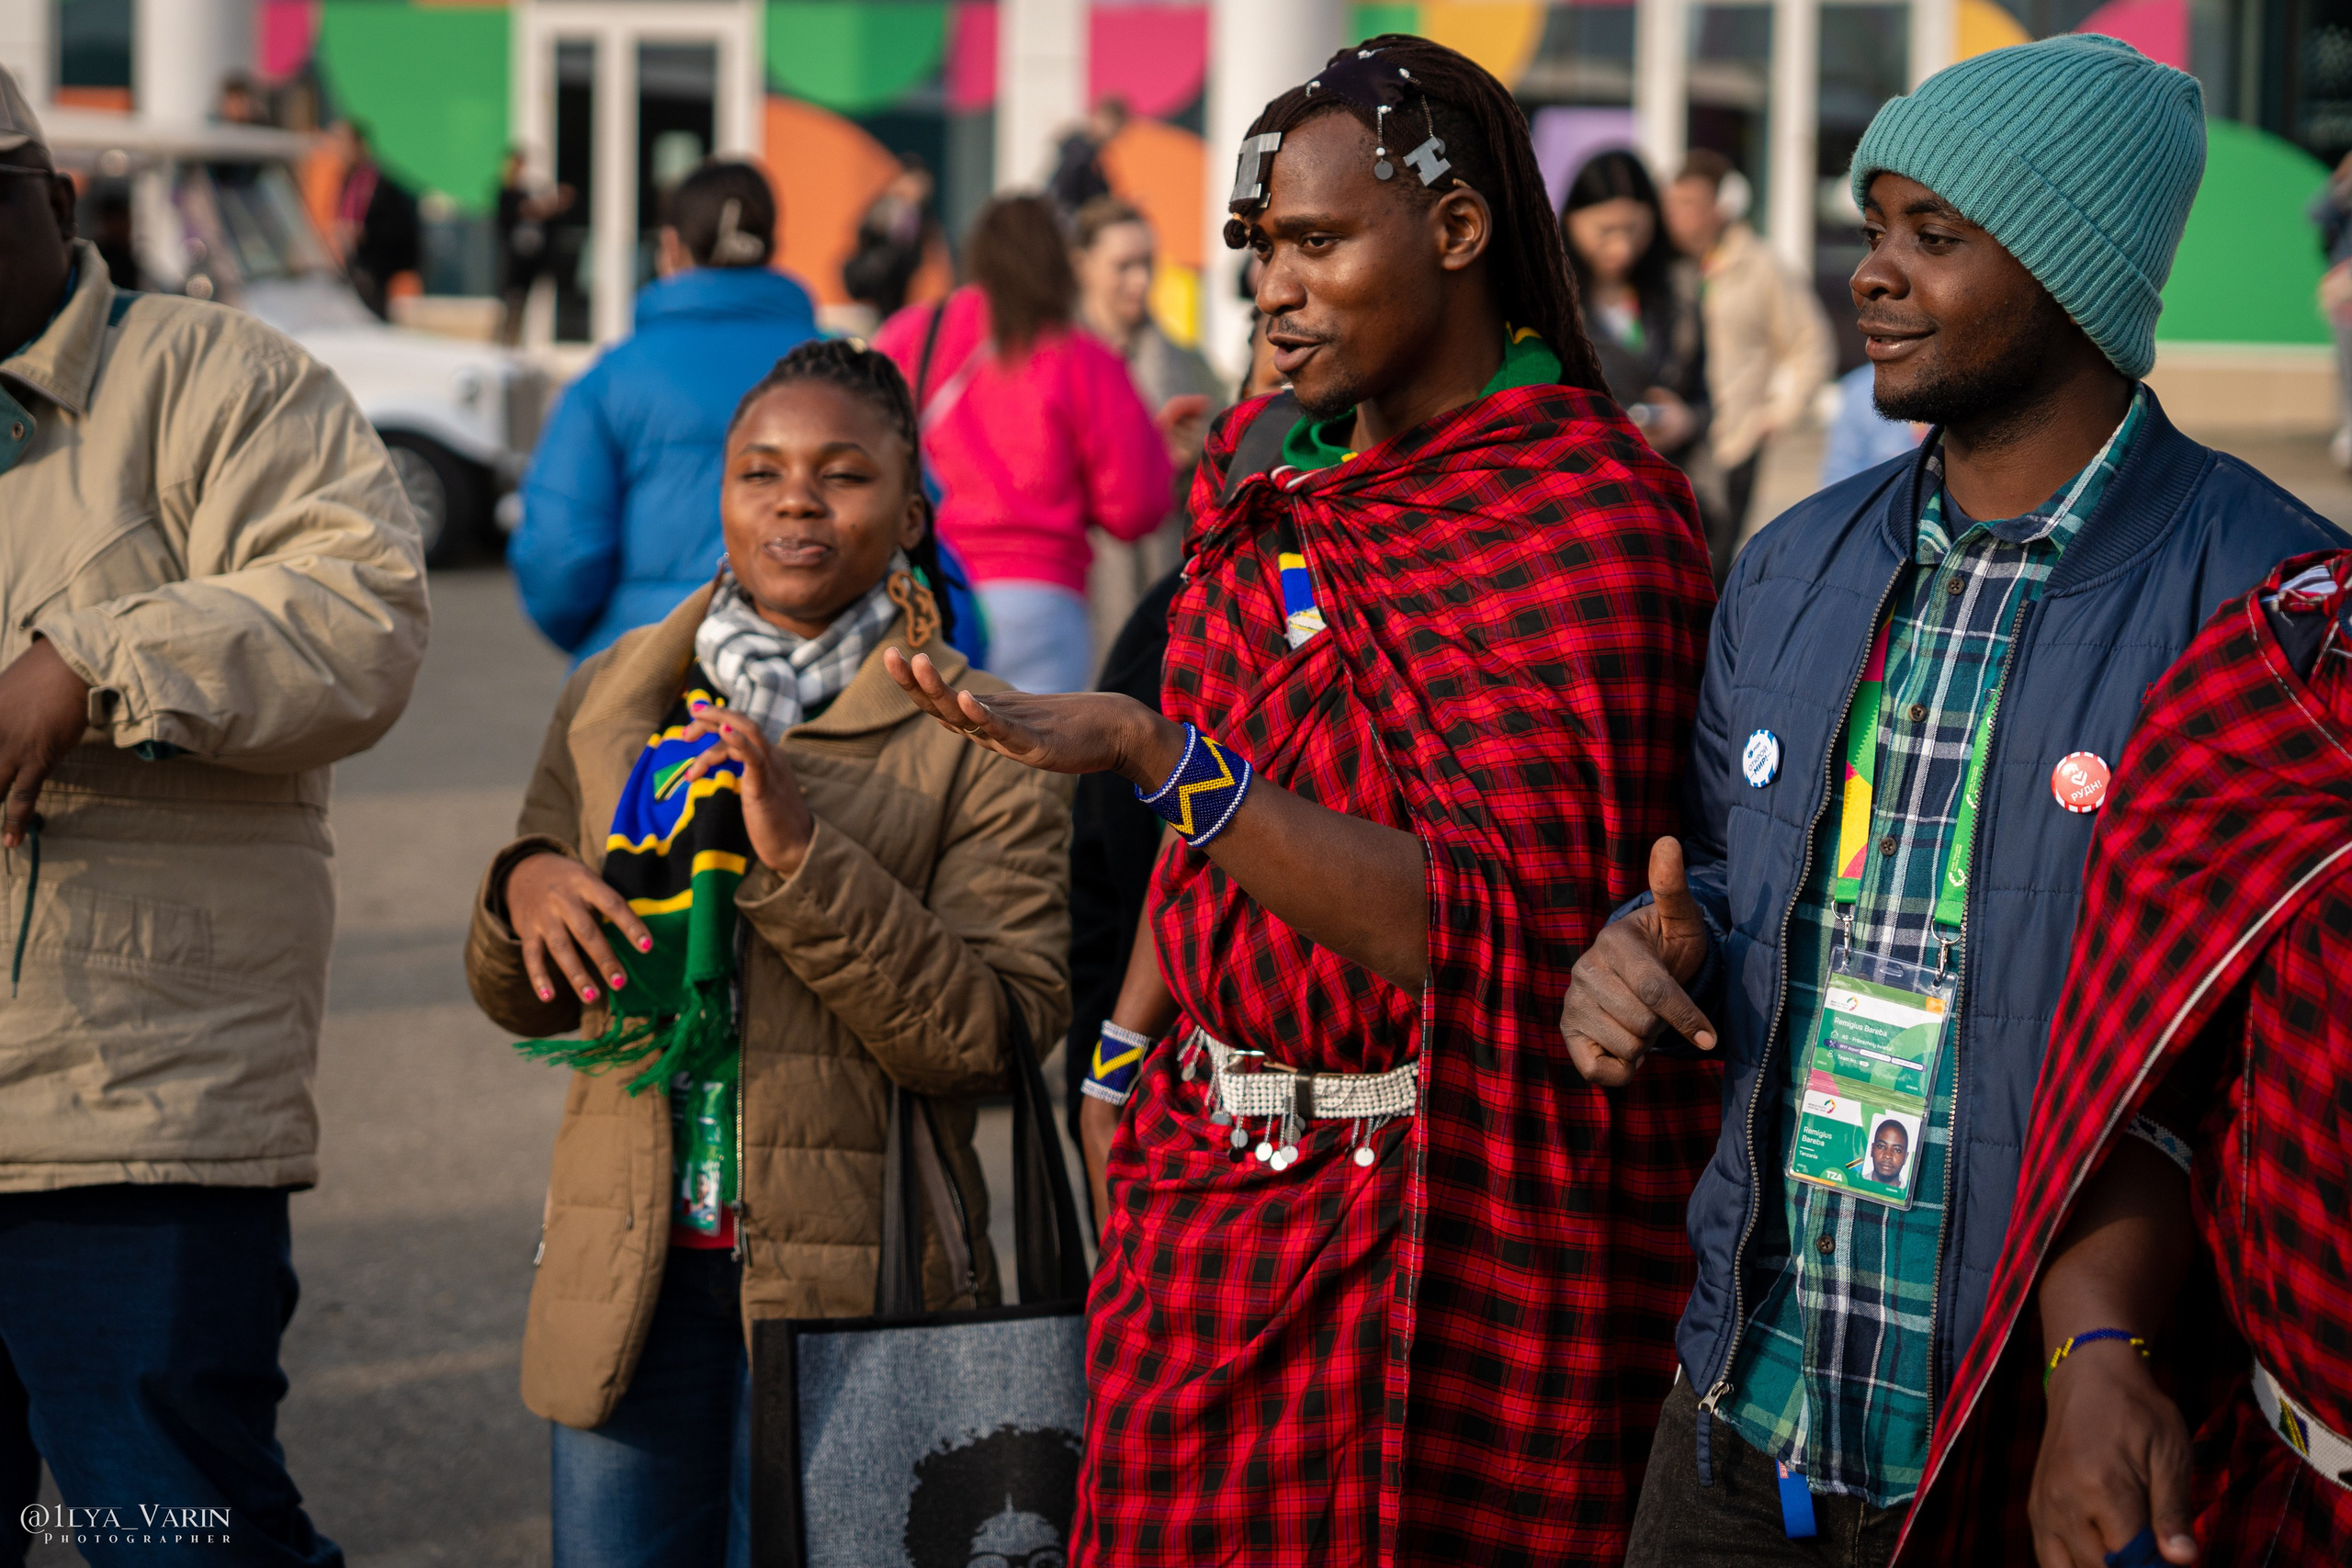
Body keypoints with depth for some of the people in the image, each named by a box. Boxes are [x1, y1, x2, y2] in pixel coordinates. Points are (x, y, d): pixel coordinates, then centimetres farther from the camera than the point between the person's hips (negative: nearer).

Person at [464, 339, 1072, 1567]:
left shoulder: (973, 747, -4)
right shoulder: (611, 704, 10)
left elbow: (993, 1036, -14)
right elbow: (522, 1005, 16)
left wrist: (802, 855, -21)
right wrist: (524, 889, -7)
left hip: (846, 1292, -4)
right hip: (629, 1282, 4)